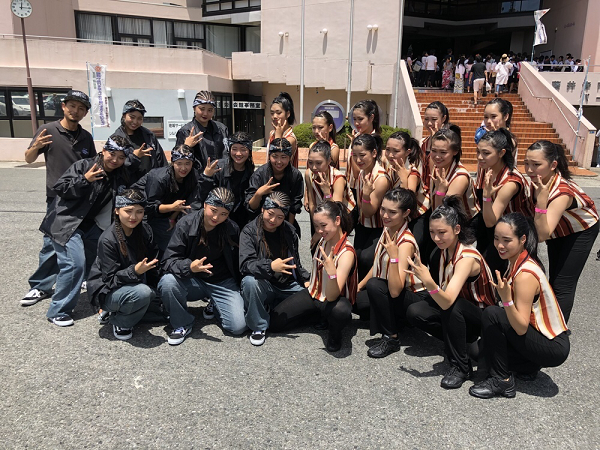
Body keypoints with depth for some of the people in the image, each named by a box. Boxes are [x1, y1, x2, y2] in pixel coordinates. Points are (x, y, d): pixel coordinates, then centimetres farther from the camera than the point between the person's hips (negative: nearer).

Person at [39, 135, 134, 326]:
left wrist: (137, 158, -7)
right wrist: (84, 180, -27)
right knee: (75, 264, -16)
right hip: (66, 223, -6)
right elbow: (59, 187, -14)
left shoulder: (120, 176, 4)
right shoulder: (83, 166, -11)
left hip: (91, 224, 6)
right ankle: (58, 311, -2)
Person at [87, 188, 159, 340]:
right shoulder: (108, 240, -23)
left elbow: (153, 261, 3)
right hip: (106, 292, -7)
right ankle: (119, 321, -5)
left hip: (136, 284, 8)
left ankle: (117, 311, 12)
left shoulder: (144, 230, -6)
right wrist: (135, 271, -38)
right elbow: (111, 279, -21)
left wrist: (153, 289, -4)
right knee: (142, 293, -34)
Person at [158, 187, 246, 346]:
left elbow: (238, 263, 6)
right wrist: (190, 267, -37)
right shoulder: (186, 224, -13)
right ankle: (182, 324, -5)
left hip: (223, 283, 1)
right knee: (168, 282, -33)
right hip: (193, 281, 0)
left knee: (238, 326, -17)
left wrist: (241, 289, -4)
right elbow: (168, 261, -17)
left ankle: (215, 307, 19)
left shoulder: (232, 229, -7)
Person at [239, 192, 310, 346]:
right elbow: (245, 264, -21)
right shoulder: (249, 231, -7)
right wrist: (270, 266, -37)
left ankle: (274, 306, 11)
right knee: (250, 281, -35)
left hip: (288, 286, 4)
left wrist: (306, 280, 5)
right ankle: (259, 326, -13)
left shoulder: (289, 231, 7)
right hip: (264, 285, -4)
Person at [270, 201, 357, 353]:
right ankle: (321, 314, 15)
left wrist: (332, 272, -50)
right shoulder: (323, 240, -3)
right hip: (313, 293, 7)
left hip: (335, 299, -7)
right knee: (274, 321, -3)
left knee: (340, 311, -45)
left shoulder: (346, 253, -27)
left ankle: (334, 334, -6)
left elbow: (332, 297, -34)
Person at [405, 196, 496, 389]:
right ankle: (464, 342, 5)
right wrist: (421, 275, -17)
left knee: (452, 306, -37)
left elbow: (447, 301, -42)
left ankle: (461, 367, -18)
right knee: (414, 312, -14)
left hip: (482, 316, -7)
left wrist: (428, 281, -57)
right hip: (453, 308, 7)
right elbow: (443, 300, -3)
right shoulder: (444, 250, -6)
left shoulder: (467, 257, -29)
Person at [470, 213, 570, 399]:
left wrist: (506, 298, -38)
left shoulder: (525, 275, -26)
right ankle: (528, 367, 11)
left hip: (554, 347, -9)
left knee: (491, 314, -21)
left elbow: (521, 328, -27)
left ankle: (501, 380, -10)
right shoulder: (518, 262, 0)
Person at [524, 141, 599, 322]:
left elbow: (542, 236, -47)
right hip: (558, 229, 6)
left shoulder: (562, 193, -41)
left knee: (563, 285, -8)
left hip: (581, 231, -6)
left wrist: (541, 201, -55)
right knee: (554, 279, 18)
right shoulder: (539, 180, -24)